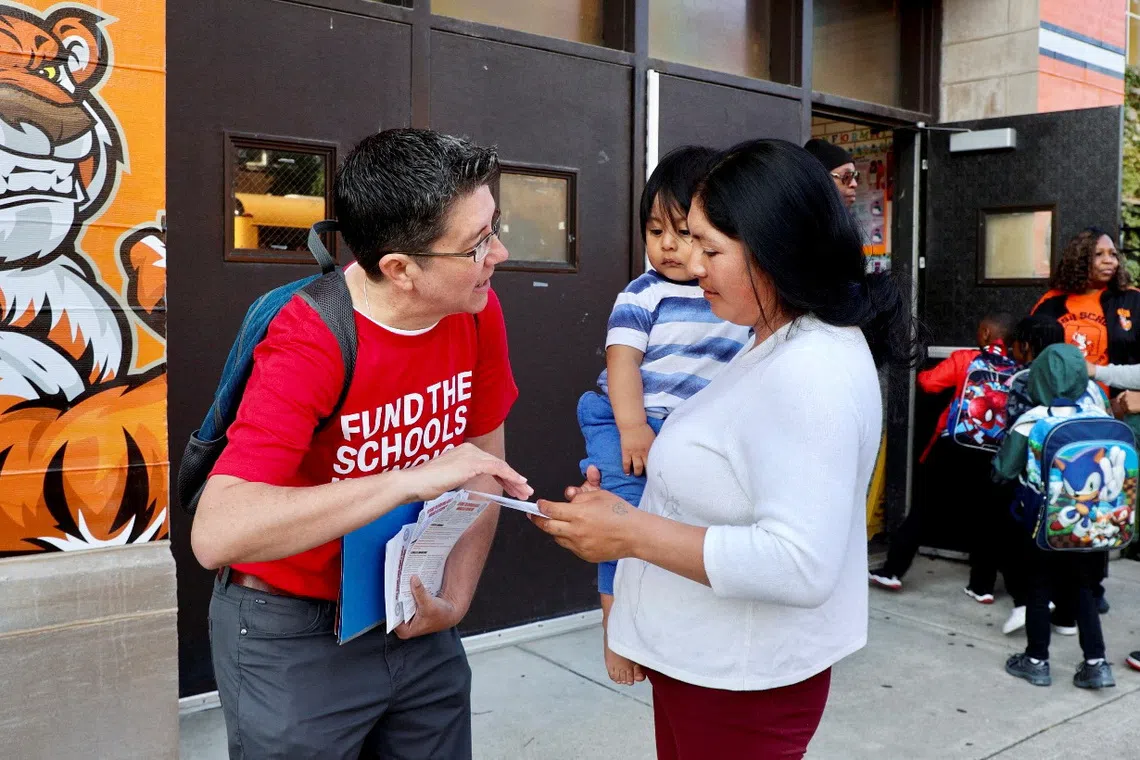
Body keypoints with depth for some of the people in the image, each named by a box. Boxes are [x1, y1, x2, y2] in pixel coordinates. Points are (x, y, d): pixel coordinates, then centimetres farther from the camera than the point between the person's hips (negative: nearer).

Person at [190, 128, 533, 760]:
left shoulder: (476, 310, -9)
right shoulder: (308, 346, -27)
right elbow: (216, 535, -37)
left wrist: (456, 597, -7)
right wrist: (411, 479, -42)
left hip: (413, 623, 6)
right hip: (293, 635, -5)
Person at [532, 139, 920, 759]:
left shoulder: (809, 371, -25)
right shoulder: (777, 347, 9)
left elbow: (800, 566, -31)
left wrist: (633, 533, -26)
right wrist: (617, 513, 3)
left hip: (740, 683, -9)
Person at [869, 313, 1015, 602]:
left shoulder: (964, 359, -3)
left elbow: (929, 383, -7)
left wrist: (921, 373, 14)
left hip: (952, 446, -1)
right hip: (992, 453, 1)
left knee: (924, 508, 9)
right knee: (985, 515, 14)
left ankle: (893, 570, 10)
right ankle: (982, 586, 17)